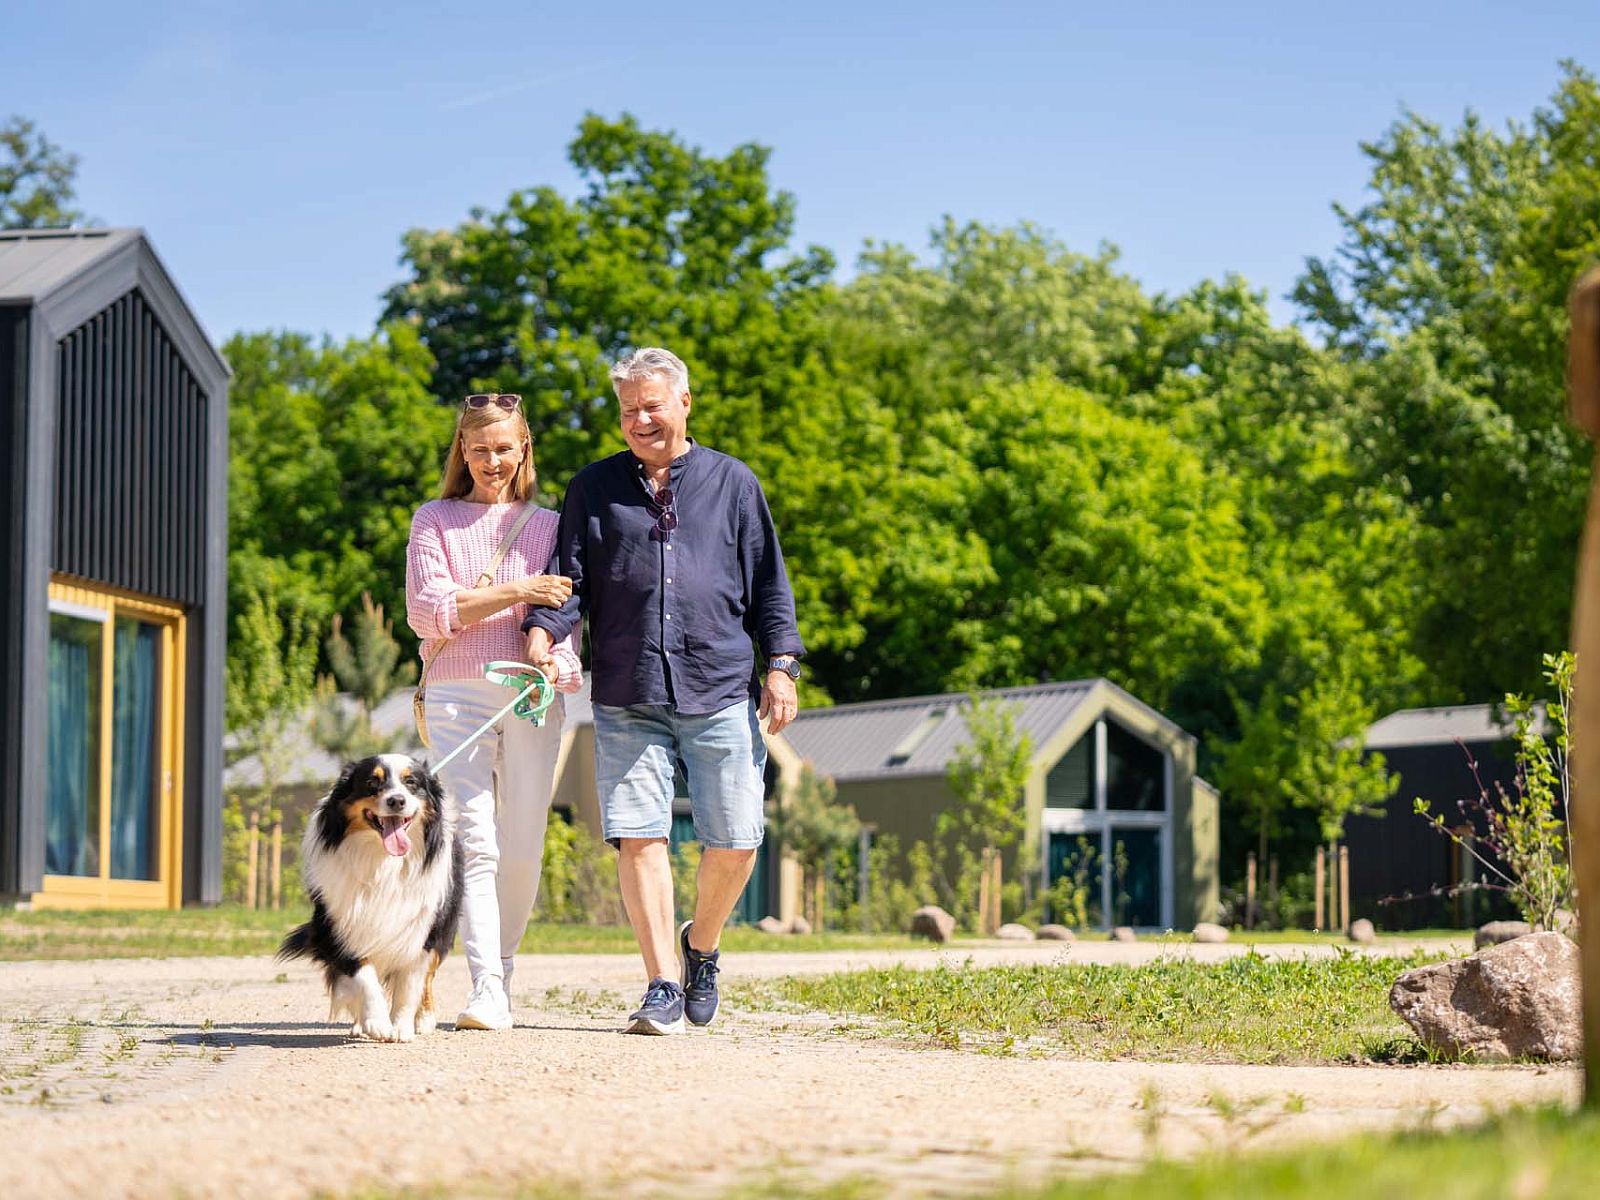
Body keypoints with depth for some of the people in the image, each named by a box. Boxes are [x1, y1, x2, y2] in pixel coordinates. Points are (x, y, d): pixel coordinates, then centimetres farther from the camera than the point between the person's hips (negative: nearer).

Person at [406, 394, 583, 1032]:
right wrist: (515, 591, -9)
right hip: (456, 695, -2)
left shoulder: (547, 525, 15)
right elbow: (426, 612, -2)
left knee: (522, 849, 0)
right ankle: (486, 988, -19)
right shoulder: (434, 520, 11)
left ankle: (503, 967, 18)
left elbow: (564, 613, 6)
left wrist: (555, 663, -16)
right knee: (475, 842, -13)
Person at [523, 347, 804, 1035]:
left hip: (721, 693, 0)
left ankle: (700, 945, 23)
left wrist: (780, 666, 3)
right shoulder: (594, 488, 13)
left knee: (735, 839, -4)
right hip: (626, 698, 0)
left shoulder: (732, 482, 13)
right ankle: (663, 984, -2)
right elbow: (571, 577, 9)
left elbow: (768, 582, 13)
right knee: (638, 837, -8)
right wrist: (544, 629, -11)